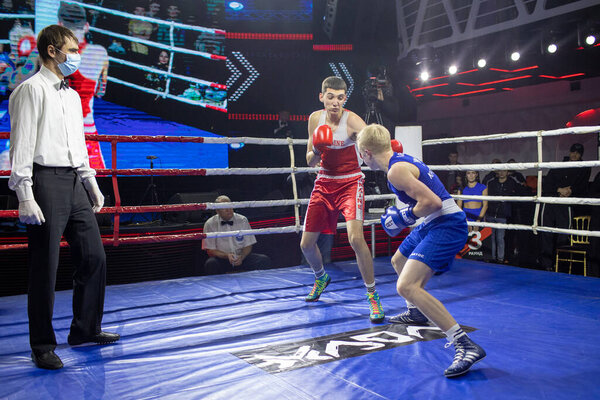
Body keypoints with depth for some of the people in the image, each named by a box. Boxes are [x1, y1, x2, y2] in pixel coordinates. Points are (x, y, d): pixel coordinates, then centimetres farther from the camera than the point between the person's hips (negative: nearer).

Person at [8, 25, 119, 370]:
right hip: (46, 180, -8)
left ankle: (86, 329, 25)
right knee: (45, 267, -1)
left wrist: (93, 184, 20)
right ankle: (43, 346, 13)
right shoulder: (32, 89, -5)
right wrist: (25, 197, -17)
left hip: (74, 182, 8)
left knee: (94, 256, 9)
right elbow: (22, 146, -11)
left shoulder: (73, 96, 19)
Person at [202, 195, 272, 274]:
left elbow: (248, 245, 4)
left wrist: (241, 257, -16)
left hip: (241, 257, 2)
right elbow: (210, 250, -4)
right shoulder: (210, 224, -3)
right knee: (210, 264, -36)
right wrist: (227, 256, -21)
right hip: (222, 259, -2)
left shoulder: (242, 220, 3)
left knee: (265, 260, -21)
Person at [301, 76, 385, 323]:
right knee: (306, 243, 7)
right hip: (324, 183, 5)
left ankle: (372, 296, -7)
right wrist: (316, 151, -20)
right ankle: (321, 278, 40)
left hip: (350, 183, -4)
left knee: (355, 238, -25)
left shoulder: (351, 120, -15)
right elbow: (310, 161, 3)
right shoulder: (315, 119, -1)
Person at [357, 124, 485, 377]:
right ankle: (416, 313, 55)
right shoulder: (402, 159, 12)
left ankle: (465, 345, -25)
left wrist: (404, 218, -12)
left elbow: (432, 202, -26)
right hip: (434, 224, 11)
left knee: (406, 286, -25)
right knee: (398, 261, 32)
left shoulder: (396, 170, -19)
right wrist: (402, 216, 22)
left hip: (446, 225, -11)